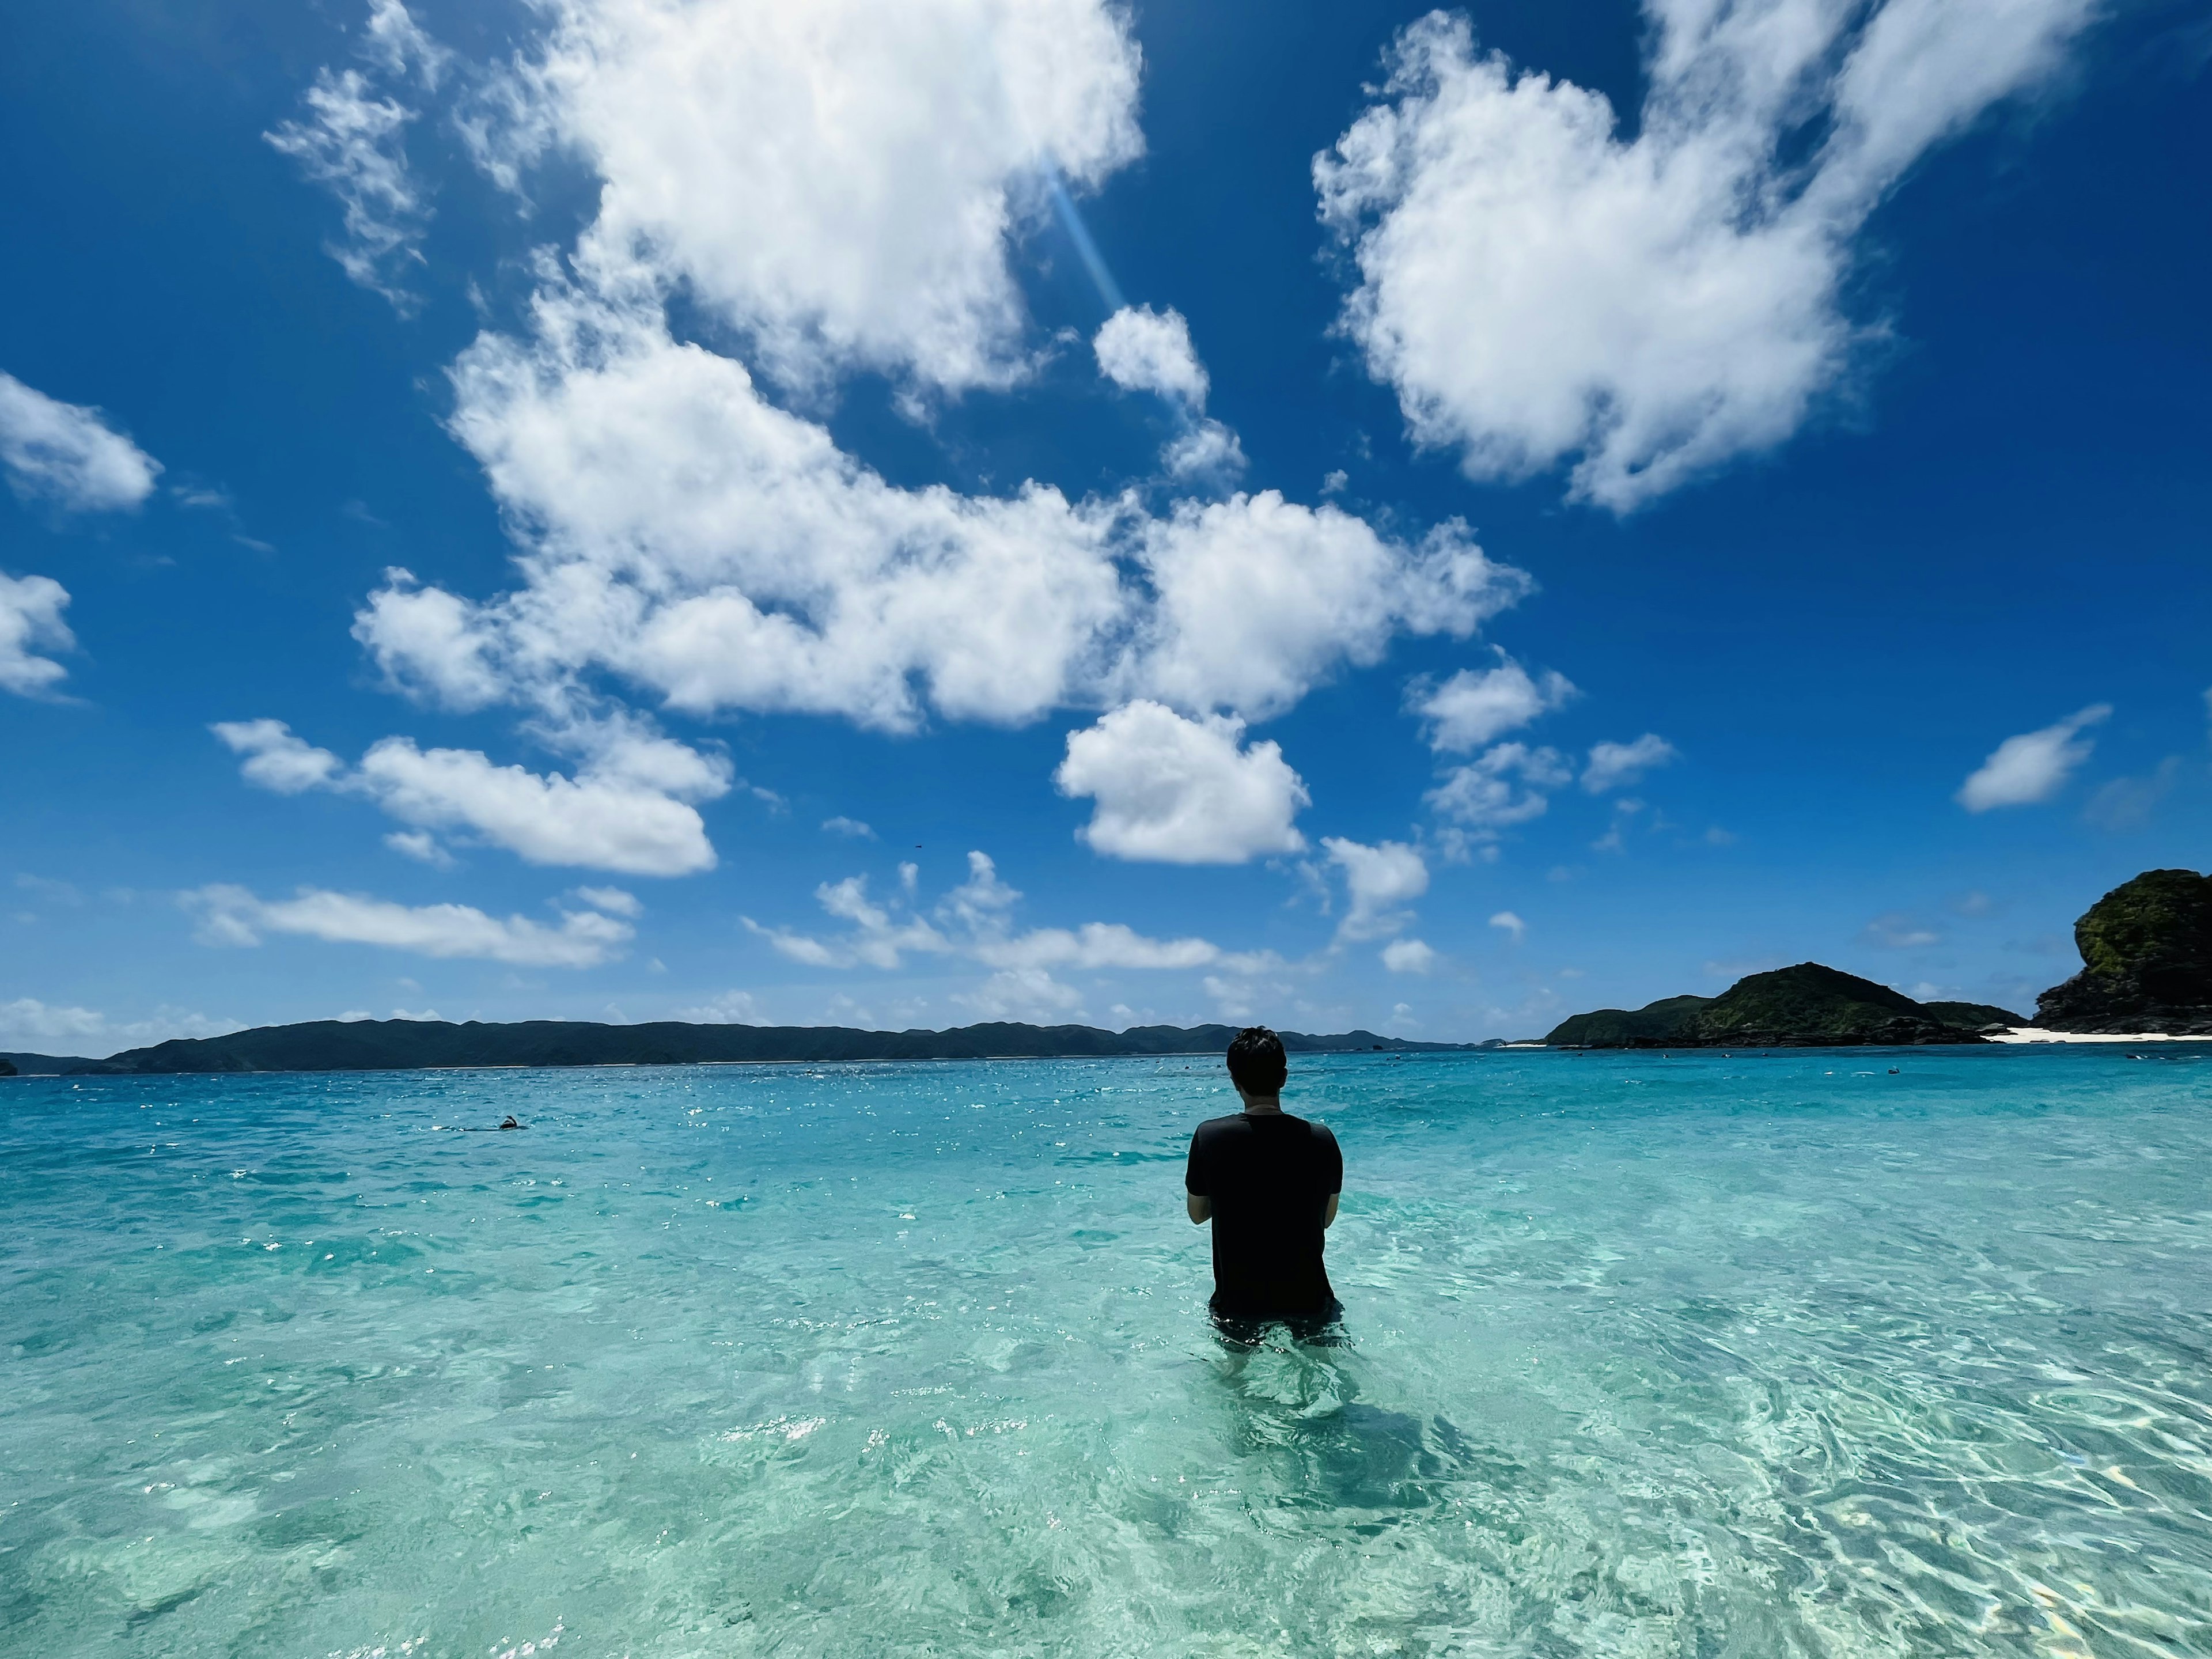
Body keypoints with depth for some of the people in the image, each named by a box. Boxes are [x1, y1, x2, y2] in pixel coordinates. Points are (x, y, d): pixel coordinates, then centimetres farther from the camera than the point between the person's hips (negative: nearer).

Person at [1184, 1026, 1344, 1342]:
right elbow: (1327, 1218, 2)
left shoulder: (1208, 1137, -16)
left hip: (1238, 1301, 0)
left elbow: (1197, 1214, -1)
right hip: (1308, 1299, 1)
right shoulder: (1321, 1139, -13)